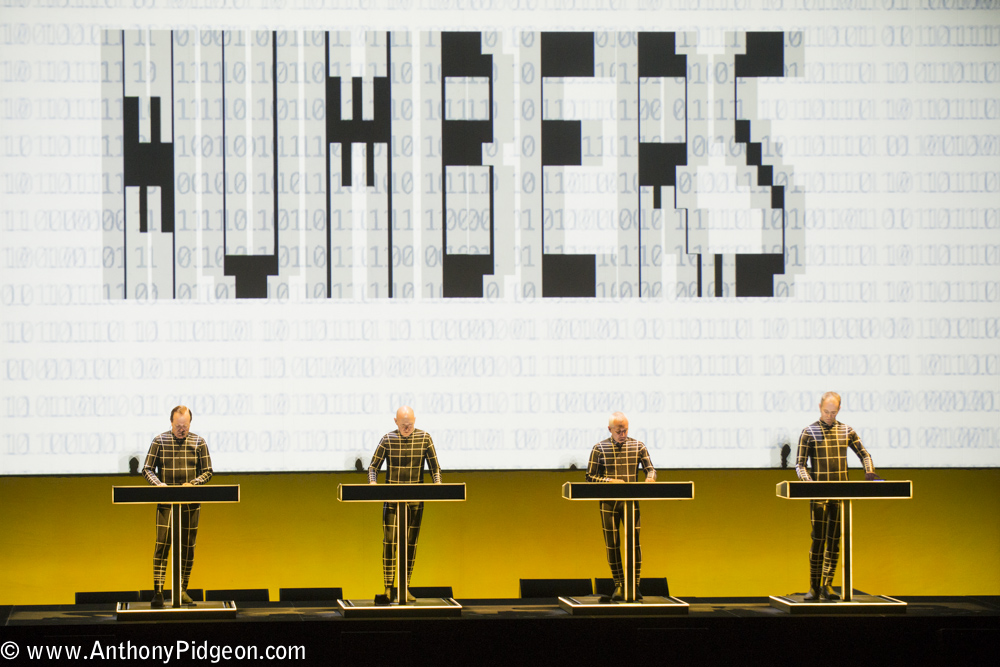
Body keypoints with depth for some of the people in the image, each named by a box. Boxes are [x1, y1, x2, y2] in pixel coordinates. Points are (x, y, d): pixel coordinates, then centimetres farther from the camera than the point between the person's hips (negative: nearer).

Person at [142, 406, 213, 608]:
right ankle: (158, 592, -9)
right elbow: (147, 470, 3)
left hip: (190, 503, 2)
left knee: (187, 546, 6)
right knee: (162, 545, -8)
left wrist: (193, 483, -13)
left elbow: (207, 471, 6)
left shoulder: (199, 442, 4)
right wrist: (159, 484, -16)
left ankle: (182, 590, 15)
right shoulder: (159, 441, 1)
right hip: (166, 501, -2)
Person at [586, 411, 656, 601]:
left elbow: (650, 468, 6)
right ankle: (619, 586, 12)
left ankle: (635, 585, 2)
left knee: (634, 542, -5)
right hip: (608, 502, 0)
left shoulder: (638, 446, 5)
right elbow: (590, 477, 2)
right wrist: (610, 481, -13)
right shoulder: (599, 449, 2)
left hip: (631, 502, 0)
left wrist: (650, 477, -17)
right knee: (612, 544, 2)